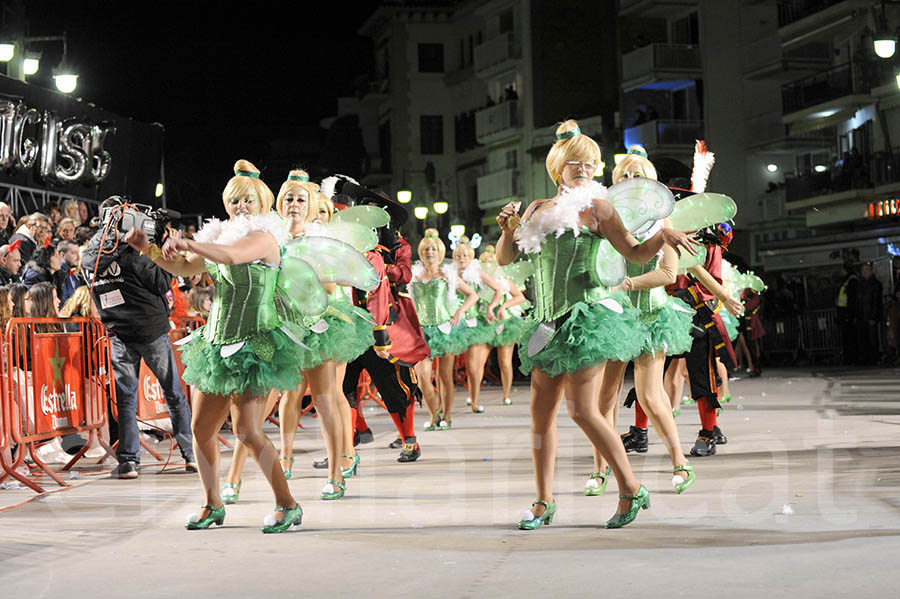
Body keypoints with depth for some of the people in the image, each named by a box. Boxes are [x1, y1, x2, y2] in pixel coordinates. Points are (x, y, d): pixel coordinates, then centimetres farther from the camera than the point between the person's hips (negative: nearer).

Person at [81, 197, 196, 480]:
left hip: (120, 336, 4)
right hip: (152, 329, -4)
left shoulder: (88, 257, 4)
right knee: (174, 393, 7)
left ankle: (128, 460, 2)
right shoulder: (129, 251, -14)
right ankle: (191, 454, 10)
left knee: (126, 398, 9)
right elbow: (161, 284, -12)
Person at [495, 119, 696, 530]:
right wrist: (508, 229, -4)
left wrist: (662, 236, -18)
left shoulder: (594, 207, 1)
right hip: (548, 321, 5)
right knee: (541, 411, 5)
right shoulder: (538, 209, 13)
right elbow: (505, 259, 15)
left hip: (585, 315, -5)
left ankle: (631, 490, 3)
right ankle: (544, 501, 15)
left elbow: (635, 254, 1)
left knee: (582, 411, -9)